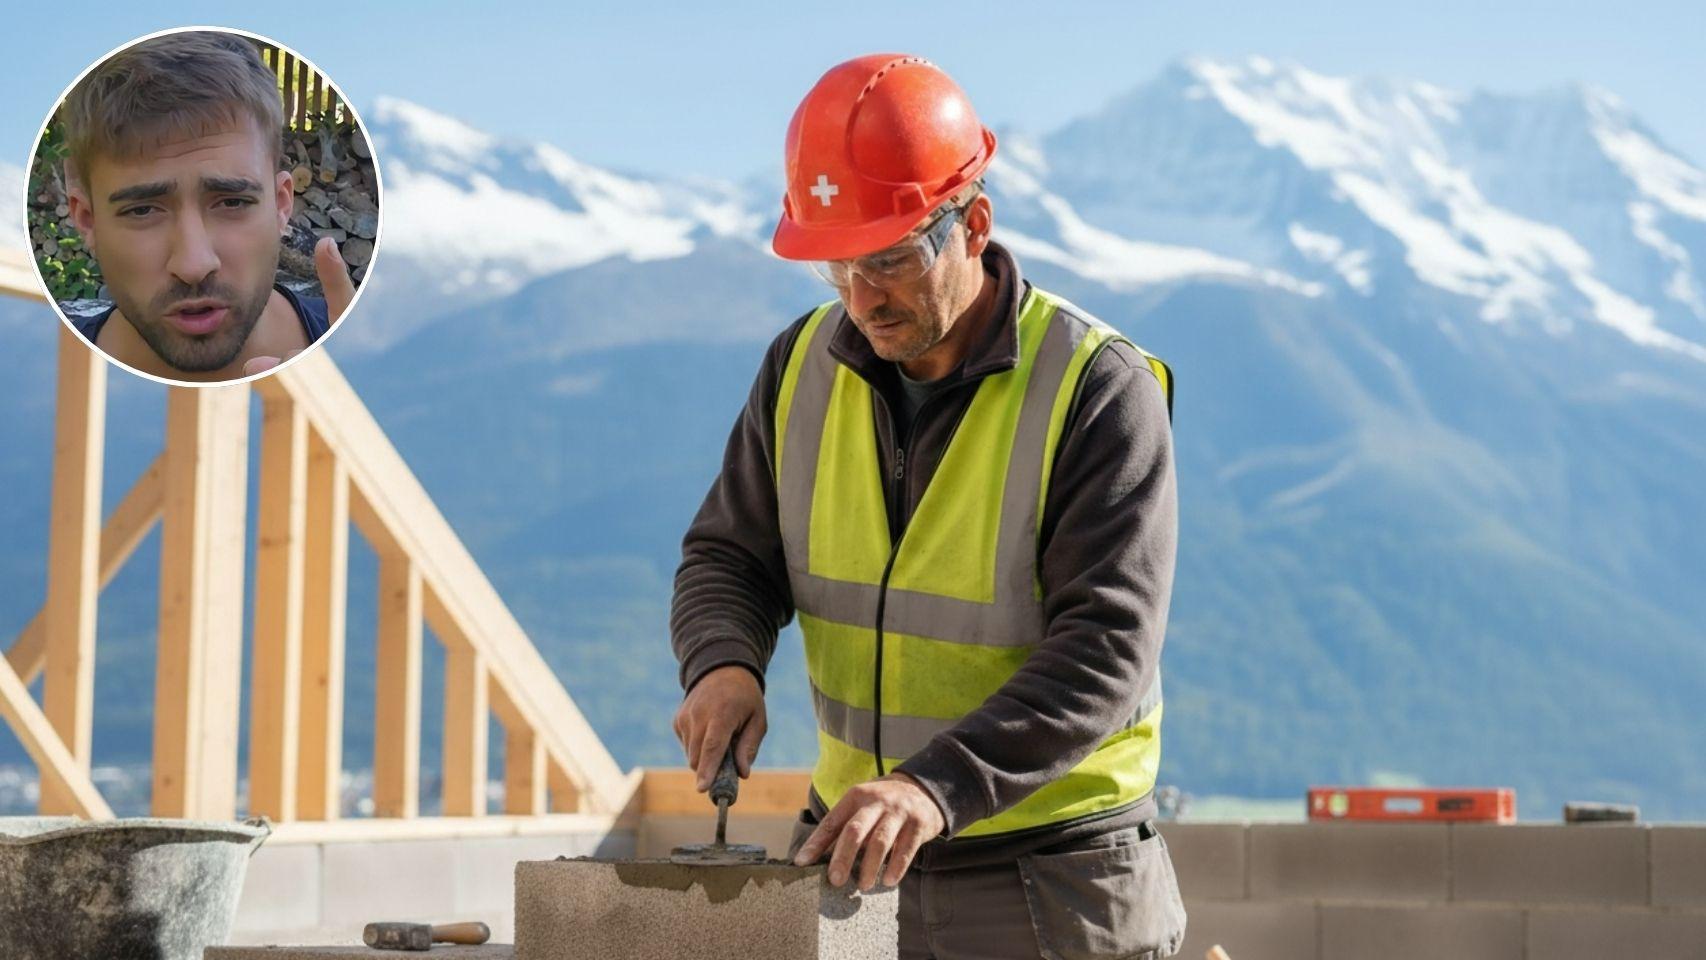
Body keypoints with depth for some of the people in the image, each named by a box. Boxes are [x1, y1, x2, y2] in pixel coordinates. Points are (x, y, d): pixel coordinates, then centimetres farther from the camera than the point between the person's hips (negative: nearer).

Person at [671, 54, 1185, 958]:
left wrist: (938, 788, -36)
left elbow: (1104, 653, -23)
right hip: (854, 850, 5)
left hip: (1050, 882, -4)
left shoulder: (1101, 392, -16)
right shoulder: (806, 364, 0)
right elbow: (729, 557, 7)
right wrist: (724, 665, -16)